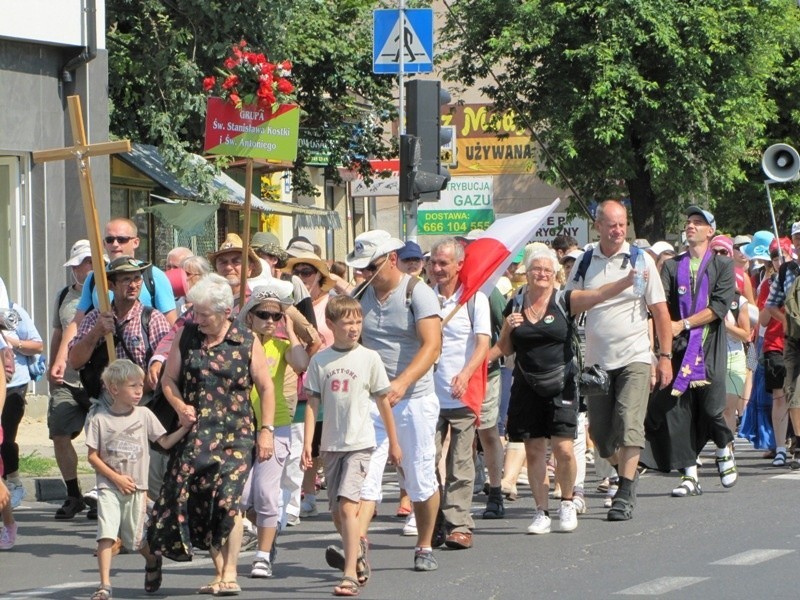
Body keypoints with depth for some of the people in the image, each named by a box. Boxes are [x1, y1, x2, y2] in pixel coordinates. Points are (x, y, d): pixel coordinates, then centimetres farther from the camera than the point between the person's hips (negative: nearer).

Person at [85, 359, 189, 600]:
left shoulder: (144, 415, 3)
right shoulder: (99, 419, -4)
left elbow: (165, 442, 5)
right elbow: (93, 456, -4)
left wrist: (185, 427, -9)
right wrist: (116, 478, -11)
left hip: (136, 489, 2)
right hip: (109, 487, -2)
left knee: (135, 539, 8)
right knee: (106, 534, -15)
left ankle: (152, 562, 40)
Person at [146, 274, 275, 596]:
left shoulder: (246, 343, 1)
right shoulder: (186, 336, 7)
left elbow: (266, 388, 5)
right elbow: (169, 379, 12)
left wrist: (266, 430, -2)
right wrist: (180, 406, -7)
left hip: (235, 434, -3)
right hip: (195, 434, 3)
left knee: (228, 499, -15)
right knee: (198, 501, 1)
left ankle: (229, 575, -11)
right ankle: (220, 572, 10)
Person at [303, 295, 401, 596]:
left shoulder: (369, 358, -2)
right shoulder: (320, 361, 3)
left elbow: (383, 402, 5)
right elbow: (313, 404, 4)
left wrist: (393, 443, 10)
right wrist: (307, 444, -4)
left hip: (360, 443, -3)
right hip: (331, 445, 4)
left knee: (347, 505, -17)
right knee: (337, 512, 11)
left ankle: (351, 575, -18)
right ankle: (359, 547, 38)